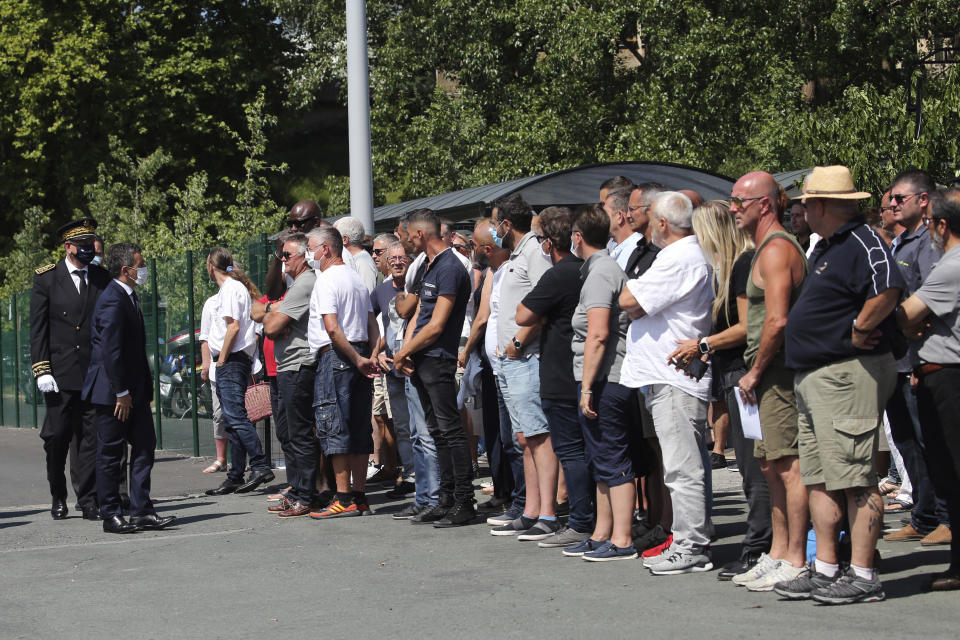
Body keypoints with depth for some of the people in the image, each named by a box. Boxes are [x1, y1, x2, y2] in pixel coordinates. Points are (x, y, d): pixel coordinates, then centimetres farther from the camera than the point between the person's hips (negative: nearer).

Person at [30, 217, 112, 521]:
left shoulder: (103, 279, 9)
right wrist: (42, 370, -7)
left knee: (91, 438, 0)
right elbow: (38, 328, 0)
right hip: (60, 375, -1)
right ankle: (58, 497, 20)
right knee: (56, 438, 2)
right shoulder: (46, 279, 3)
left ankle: (88, 500, 5)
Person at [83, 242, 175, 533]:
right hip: (112, 391, -10)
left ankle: (141, 511, 9)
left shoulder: (128, 297, 14)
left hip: (134, 389, 10)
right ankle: (111, 516, 7)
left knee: (145, 446, 6)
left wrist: (145, 386, 17)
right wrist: (121, 393, -19)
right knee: (110, 453, 0)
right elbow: (110, 350, -22)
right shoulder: (113, 301, -18)